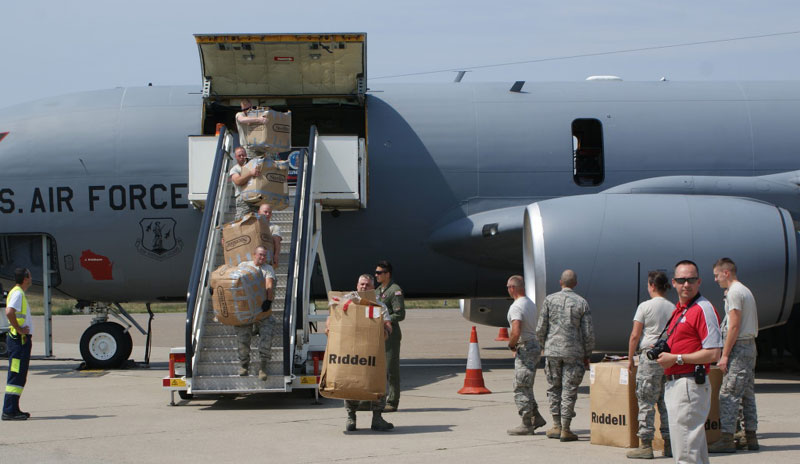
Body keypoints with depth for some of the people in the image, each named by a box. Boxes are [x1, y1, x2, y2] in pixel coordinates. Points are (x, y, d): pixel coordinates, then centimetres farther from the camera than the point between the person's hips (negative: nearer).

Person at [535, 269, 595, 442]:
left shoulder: (550, 299, -2)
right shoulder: (582, 303, -2)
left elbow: (540, 328, -1)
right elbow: (588, 333, -3)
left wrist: (543, 346, 16)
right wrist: (586, 355, 8)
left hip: (553, 350, 1)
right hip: (574, 352, -1)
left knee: (554, 387, 12)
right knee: (569, 390, 2)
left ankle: (557, 426, 11)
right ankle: (565, 429, 1)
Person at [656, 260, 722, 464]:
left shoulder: (703, 309, -13)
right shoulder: (679, 310, 18)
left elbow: (713, 354, -19)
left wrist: (676, 359, -17)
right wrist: (663, 352, 9)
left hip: (690, 385, -10)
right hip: (674, 384, 10)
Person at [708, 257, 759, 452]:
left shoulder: (734, 292, -12)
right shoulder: (746, 291, 18)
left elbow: (734, 326, -17)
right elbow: (755, 322, 20)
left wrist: (725, 355, -17)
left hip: (738, 348, -10)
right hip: (750, 346, 10)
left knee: (728, 394, -10)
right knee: (747, 394, 11)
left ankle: (727, 438, -12)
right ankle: (751, 437, 13)